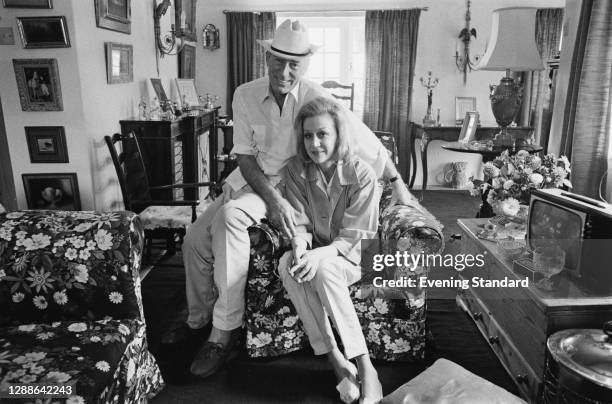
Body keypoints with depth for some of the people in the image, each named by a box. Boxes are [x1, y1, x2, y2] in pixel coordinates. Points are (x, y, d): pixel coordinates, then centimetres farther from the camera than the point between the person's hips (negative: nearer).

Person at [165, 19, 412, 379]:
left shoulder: (317, 99, -16)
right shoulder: (245, 96, -7)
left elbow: (368, 142, -9)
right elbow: (246, 157, -8)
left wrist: (398, 184, -3)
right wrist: (272, 199, -24)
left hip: (291, 183, -5)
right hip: (249, 180, 5)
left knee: (230, 216, -32)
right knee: (196, 238, -4)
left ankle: (225, 331, -21)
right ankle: (199, 319, 22)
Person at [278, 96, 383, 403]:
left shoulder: (362, 175, -14)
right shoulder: (294, 171, -4)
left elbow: (353, 236, -15)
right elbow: (300, 222, -4)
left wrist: (321, 255, -33)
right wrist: (300, 246, -27)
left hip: (347, 257, -3)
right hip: (314, 252, 3)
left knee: (324, 269, -36)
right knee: (287, 264, -31)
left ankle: (365, 368, -27)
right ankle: (336, 361, -25)